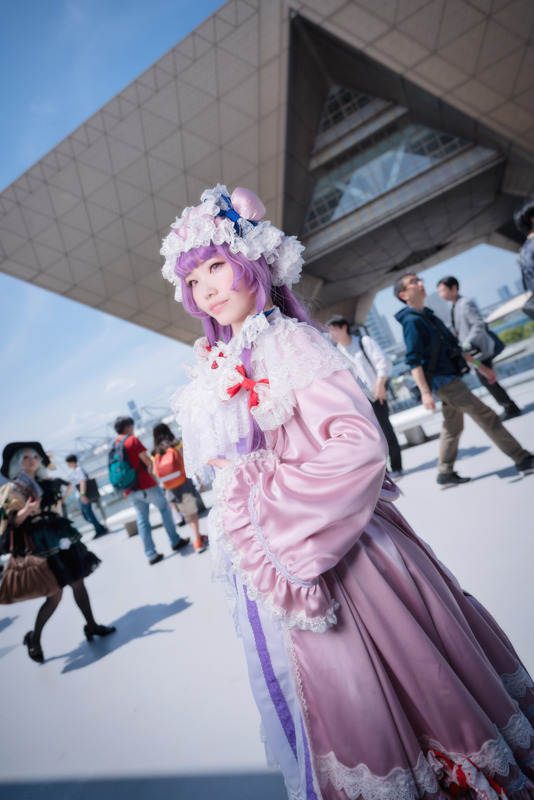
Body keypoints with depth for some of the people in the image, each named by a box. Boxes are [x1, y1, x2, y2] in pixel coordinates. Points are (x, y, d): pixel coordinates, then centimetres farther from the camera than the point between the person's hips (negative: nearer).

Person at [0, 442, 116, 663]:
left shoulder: (46, 484, 12)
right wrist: (25, 511, -30)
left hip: (61, 538, 6)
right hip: (41, 545, -6)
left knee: (78, 582, 8)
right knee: (55, 594, -6)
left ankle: (91, 626, 21)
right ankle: (34, 638, 15)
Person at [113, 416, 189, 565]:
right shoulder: (132, 439, -10)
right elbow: (147, 460, -13)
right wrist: (151, 466, 9)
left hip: (130, 491, 7)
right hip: (145, 484, -6)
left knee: (142, 520, 10)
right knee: (165, 508, 11)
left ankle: (151, 554, 11)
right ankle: (175, 541, 16)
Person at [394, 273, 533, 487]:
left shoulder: (428, 315, 15)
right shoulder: (412, 321, -14)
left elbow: (453, 346, 20)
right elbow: (413, 361, -20)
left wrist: (478, 365, 20)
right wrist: (425, 392, -26)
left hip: (449, 379, 10)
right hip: (442, 380, -10)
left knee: (453, 427, 14)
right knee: (487, 417, -6)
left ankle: (445, 474, 23)